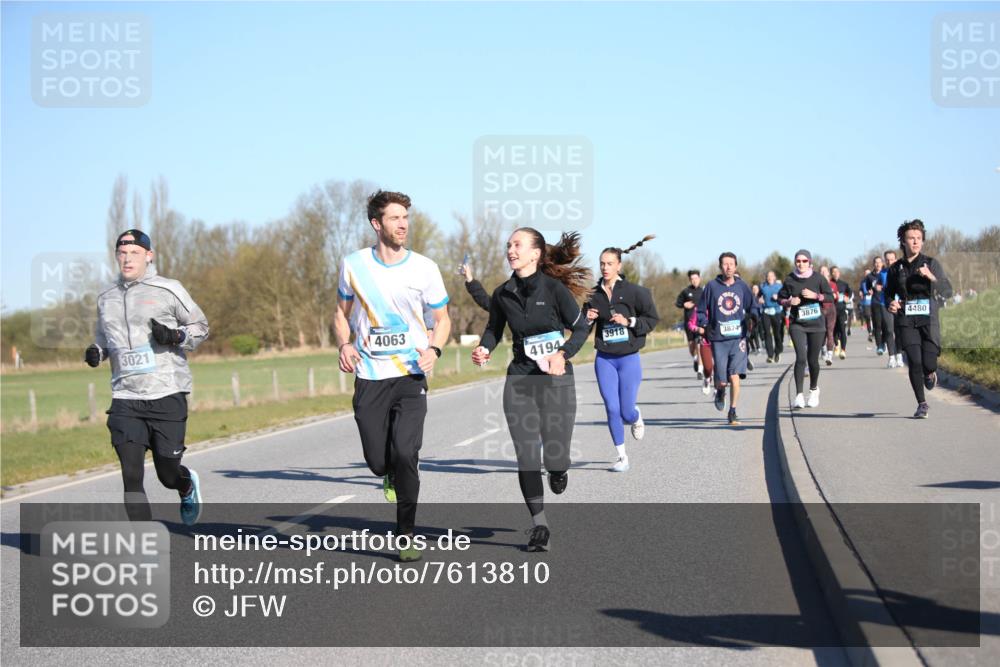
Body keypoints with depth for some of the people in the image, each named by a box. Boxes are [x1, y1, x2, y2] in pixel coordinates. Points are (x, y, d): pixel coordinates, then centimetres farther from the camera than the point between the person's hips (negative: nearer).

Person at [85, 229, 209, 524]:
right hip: (125, 398, 3)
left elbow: (201, 326, 6)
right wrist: (95, 352, 4)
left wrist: (176, 336, -14)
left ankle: (188, 485, 40)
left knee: (168, 474, 2)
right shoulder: (106, 298, 12)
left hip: (167, 395, -3)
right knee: (131, 477, -7)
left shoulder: (168, 290, -1)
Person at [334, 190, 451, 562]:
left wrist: (434, 349, -11)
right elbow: (342, 313, 15)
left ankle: (406, 536, -1)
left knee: (405, 453, -16)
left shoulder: (424, 268, -1)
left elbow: (442, 319, 9)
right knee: (377, 460, 1)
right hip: (369, 377, 2)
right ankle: (392, 476, 41)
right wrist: (344, 344, -5)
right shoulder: (353, 265, 2)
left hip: (411, 375, -1)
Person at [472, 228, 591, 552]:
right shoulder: (503, 294, 1)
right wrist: (484, 349, -4)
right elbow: (494, 328, 17)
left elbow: (581, 327, -3)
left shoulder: (554, 288, -10)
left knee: (555, 456, -4)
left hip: (556, 379, -3)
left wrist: (563, 354, -19)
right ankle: (539, 525, 11)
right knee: (527, 458, -3)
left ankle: (559, 467, 36)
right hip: (520, 380, 3)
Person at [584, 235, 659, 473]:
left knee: (626, 412, -2)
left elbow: (652, 318, -2)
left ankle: (637, 418, 37)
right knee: (612, 409, -4)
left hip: (629, 358, -2)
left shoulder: (634, 291, -7)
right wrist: (587, 319, -10)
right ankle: (622, 458, 9)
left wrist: (629, 321, -15)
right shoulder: (594, 295, 1)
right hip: (604, 359, 2)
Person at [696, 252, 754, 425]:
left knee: (735, 375, -9)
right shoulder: (712, 286, 3)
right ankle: (720, 392, 36)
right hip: (718, 339, -1)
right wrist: (703, 325, -7)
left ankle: (733, 412, 3)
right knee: (722, 380, -1)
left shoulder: (742, 286, 7)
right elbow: (701, 309, 8)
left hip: (738, 337, 1)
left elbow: (752, 307, 17)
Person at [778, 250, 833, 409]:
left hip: (817, 324, 1)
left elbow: (830, 297, 1)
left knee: (813, 359, 8)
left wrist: (815, 295, -14)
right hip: (797, 324, -1)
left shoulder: (818, 278, -1)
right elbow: (781, 297, 10)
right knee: (801, 357, -16)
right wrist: (789, 302, -11)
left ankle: (814, 389, 34)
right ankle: (799, 395, -15)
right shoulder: (790, 280, 1)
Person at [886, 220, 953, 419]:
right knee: (914, 362, -9)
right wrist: (891, 304, -1)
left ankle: (930, 373, 28)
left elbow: (947, 291, -3)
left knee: (929, 364, -11)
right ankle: (922, 404, 6)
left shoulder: (932, 264, 4)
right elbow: (889, 293, 21)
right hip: (906, 322, 1)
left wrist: (931, 277, -20)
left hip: (929, 320, -1)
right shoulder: (895, 269, 10)